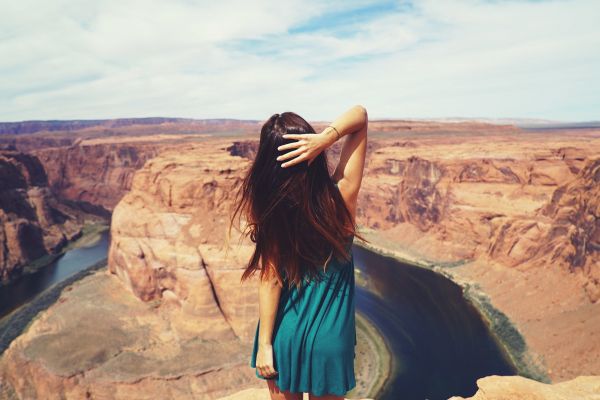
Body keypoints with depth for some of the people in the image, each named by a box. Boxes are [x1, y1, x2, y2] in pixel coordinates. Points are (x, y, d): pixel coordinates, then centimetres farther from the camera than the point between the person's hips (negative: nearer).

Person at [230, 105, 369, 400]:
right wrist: (326, 139, -29)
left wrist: (265, 343, -5)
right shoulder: (341, 197, -17)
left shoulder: (270, 209, -19)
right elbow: (360, 114, -10)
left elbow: (270, 280, -14)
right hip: (329, 334, 0)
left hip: (285, 331, 0)